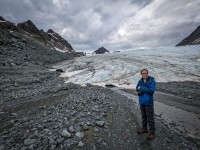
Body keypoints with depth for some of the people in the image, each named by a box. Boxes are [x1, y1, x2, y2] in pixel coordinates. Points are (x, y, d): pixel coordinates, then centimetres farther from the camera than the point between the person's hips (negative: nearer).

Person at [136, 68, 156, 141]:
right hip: (142, 101, 6)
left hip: (148, 102, -6)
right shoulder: (140, 81, 4)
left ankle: (152, 133, 13)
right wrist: (145, 90, -17)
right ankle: (144, 128, 36)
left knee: (150, 117, 1)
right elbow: (137, 89, 1)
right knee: (143, 115, 19)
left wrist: (142, 88, -19)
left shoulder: (152, 81, -13)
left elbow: (151, 91, -21)